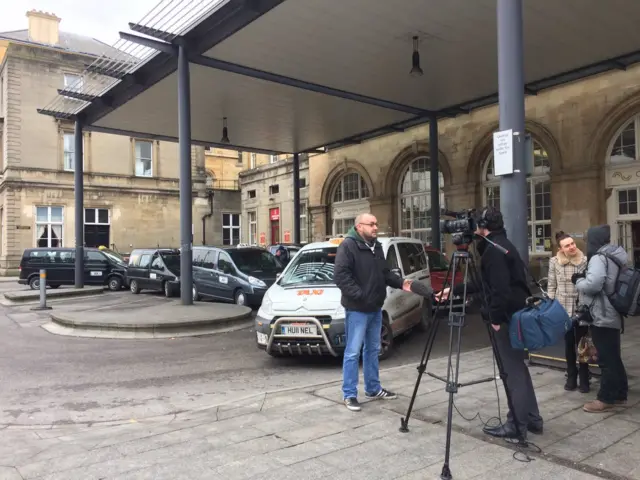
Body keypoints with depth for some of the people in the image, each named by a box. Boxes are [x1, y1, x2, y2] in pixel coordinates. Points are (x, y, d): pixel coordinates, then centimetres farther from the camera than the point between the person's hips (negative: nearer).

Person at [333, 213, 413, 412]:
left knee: (373, 350, 17)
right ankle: (349, 394, 7)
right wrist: (358, 294, -27)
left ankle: (373, 388, 29)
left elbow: (385, 273, 20)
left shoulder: (376, 246, 13)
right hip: (357, 309, -9)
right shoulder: (348, 246, -14)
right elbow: (340, 274, -22)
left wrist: (400, 283, 3)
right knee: (353, 352, -2)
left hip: (375, 308, 9)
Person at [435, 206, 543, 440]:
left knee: (512, 370, -2)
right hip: (516, 315, 10)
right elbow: (485, 284, 22)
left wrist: (495, 318, -18)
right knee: (517, 367, 16)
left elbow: (501, 288, -25)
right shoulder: (501, 245, 16)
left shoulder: (493, 249, -16)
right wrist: (454, 290, 23)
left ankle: (517, 424, 7)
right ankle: (531, 418, 25)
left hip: (507, 318, -10)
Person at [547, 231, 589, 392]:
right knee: (568, 344, 13)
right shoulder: (554, 262, -2)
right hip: (563, 309, 1)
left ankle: (584, 379, 22)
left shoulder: (585, 260, -6)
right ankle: (571, 377, 27)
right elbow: (551, 286, 4)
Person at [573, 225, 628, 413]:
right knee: (613, 357, 17)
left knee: (606, 359, -2)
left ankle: (606, 399, 5)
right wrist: (584, 277, 7)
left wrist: (578, 280, -8)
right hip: (613, 316, 10)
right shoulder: (615, 256, 13)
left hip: (602, 317, -10)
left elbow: (593, 285, -27)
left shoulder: (599, 258, -16)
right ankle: (620, 394, 27)